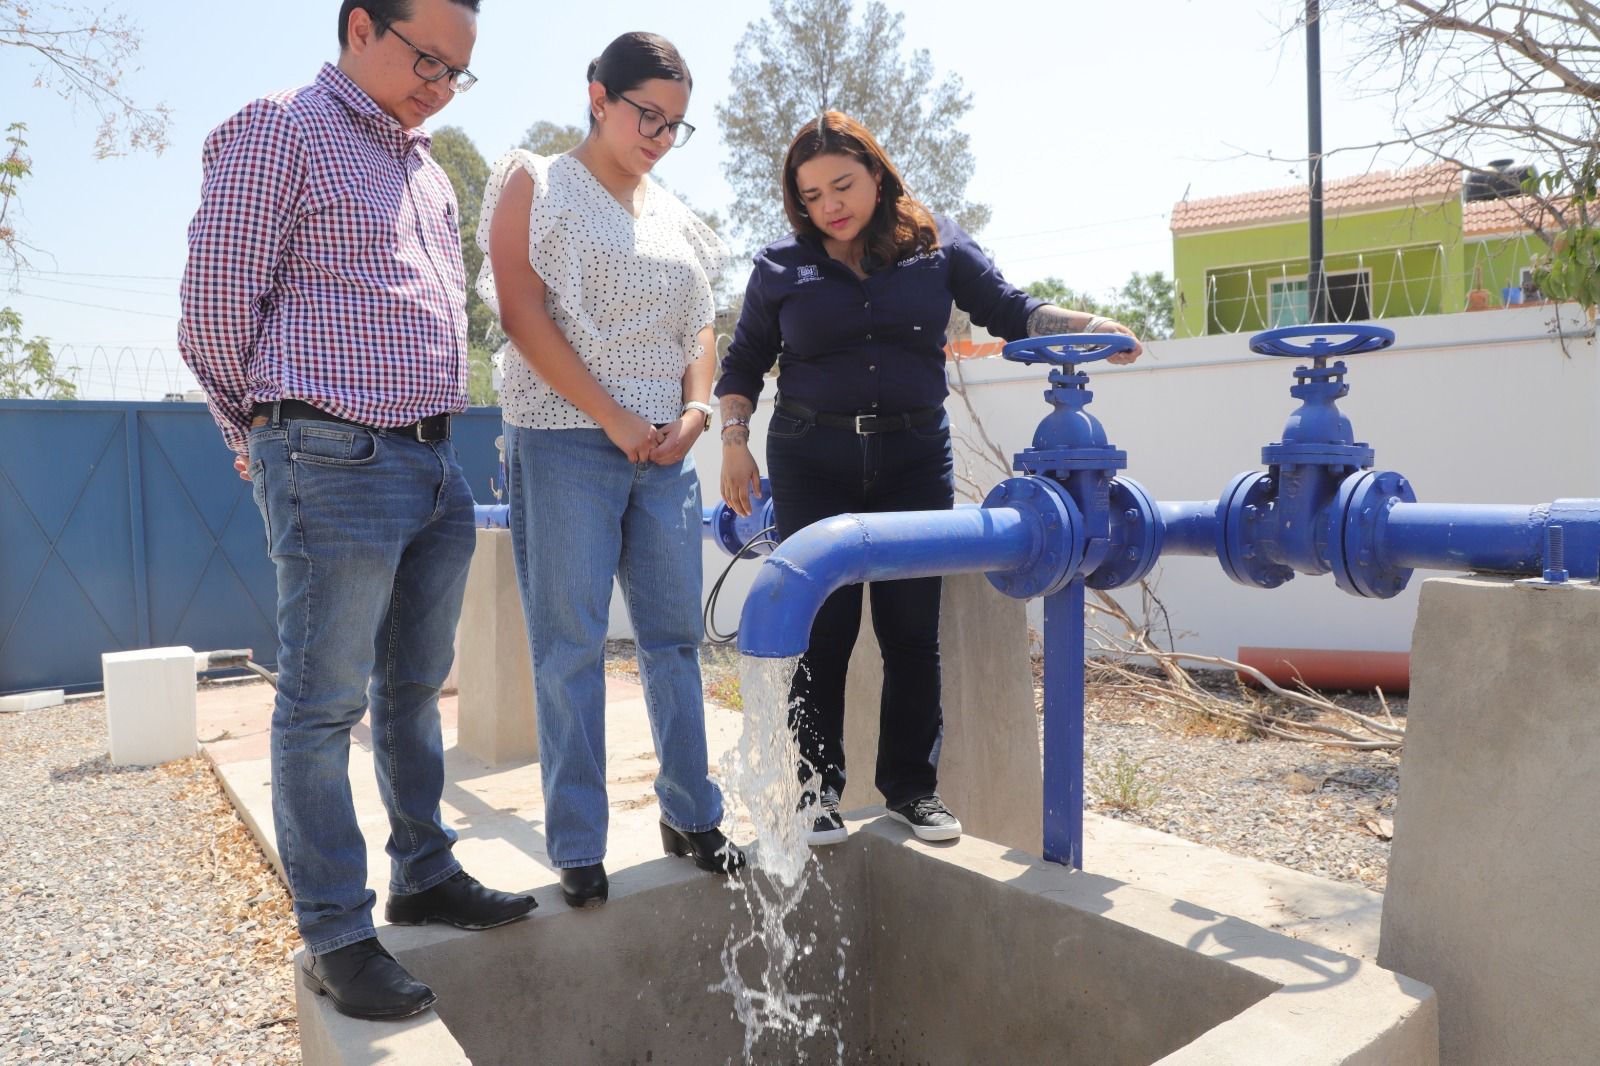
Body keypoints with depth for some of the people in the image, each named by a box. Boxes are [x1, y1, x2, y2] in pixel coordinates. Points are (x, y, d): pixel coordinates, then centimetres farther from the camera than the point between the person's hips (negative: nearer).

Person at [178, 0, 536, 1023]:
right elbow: (216, 302, -5)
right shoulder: (279, 132, -3)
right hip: (339, 467, -7)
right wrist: (273, 432, 5)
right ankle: (336, 933, 11)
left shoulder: (427, 169, 20)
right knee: (324, 704, 0)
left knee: (415, 687, 15)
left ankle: (426, 873, 28)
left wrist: (434, 423, 17)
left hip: (435, 463, 8)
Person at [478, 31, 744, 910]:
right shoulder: (535, 184, 4)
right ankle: (577, 847, 8)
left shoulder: (672, 215, 19)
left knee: (675, 634, 7)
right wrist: (613, 417, -13)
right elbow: (521, 310, -7)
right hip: (565, 442, -5)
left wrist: (693, 414, -1)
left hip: (664, 449, 5)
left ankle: (690, 815, 20)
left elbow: (698, 326, 19)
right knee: (570, 647, -2)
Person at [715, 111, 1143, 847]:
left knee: (912, 629, 3)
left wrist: (1086, 327, -14)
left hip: (914, 460, 1)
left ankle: (911, 784, 17)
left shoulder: (936, 245, 5)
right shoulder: (781, 268, 5)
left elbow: (1010, 311, 3)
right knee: (822, 627, -1)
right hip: (812, 462, -1)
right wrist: (734, 441, 0)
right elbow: (743, 364, 12)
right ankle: (816, 787, 12)